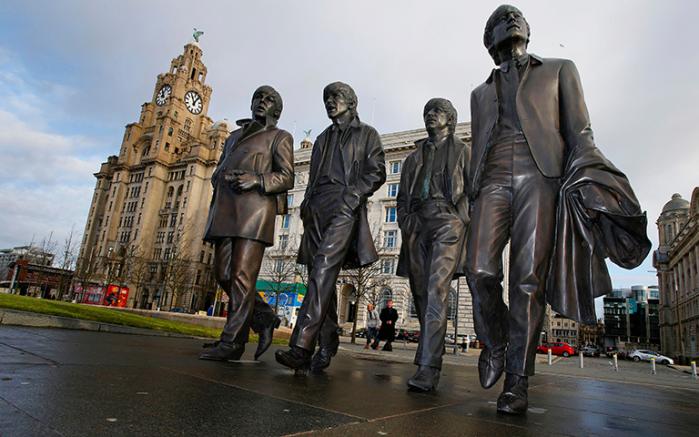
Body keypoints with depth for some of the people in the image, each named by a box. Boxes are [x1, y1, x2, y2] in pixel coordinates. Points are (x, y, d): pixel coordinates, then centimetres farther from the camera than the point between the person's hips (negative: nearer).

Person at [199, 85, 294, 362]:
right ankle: (264, 318, 15)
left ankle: (232, 342, -8)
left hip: (255, 207, -7)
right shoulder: (234, 136, 29)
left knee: (241, 275, -12)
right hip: (226, 208, 7)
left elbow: (286, 178, 1)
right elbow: (217, 172, 27)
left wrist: (257, 180, -16)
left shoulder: (279, 137, 12)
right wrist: (223, 176, 3)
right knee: (223, 272, 2)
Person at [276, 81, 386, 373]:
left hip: (345, 207, -6)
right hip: (317, 208, 6)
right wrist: (307, 205, 10)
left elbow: (376, 172, 2)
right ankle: (327, 347, 5)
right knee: (321, 278, 0)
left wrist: (353, 195, -13)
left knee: (323, 268, -23)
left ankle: (302, 346, -30)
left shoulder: (366, 134, 15)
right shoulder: (323, 139, 31)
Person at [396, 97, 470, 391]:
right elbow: (402, 196, 24)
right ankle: (431, 358, 14)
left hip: (448, 222, -5)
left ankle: (428, 368, -23)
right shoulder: (415, 156, 27)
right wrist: (405, 222, 6)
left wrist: (464, 221, -8)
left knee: (436, 292, -19)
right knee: (421, 295, 2)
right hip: (417, 225, 5)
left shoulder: (462, 151, 16)